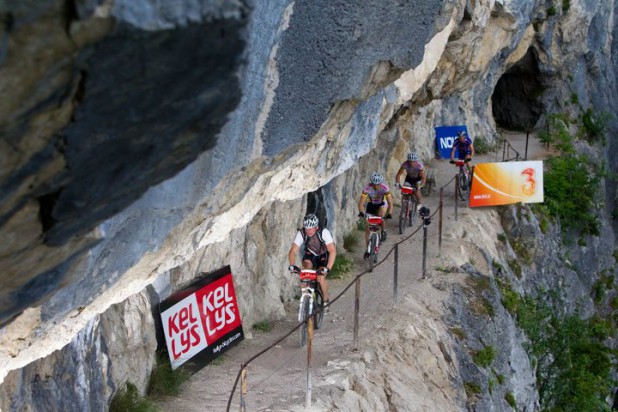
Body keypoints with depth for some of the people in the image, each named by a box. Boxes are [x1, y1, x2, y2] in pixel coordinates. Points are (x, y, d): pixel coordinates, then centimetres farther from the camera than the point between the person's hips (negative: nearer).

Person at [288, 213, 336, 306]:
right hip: (310, 255, 3)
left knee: (321, 278, -22)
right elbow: (292, 251, -31)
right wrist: (292, 265, -50)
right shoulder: (301, 233, -27)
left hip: (324, 255, -3)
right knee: (306, 265, -29)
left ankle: (325, 301, 5)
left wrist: (327, 268, -54)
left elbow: (333, 251, -42)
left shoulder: (324, 232, -34)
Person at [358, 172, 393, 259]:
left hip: (382, 204, -1)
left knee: (381, 215, -35)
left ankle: (383, 231, -7)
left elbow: (390, 203, -33)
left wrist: (390, 213, -50)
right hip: (371, 204, 1)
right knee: (367, 228, -5)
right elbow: (361, 203, -34)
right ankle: (367, 250, 6)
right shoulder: (367, 188, -30)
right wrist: (361, 212, -53)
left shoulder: (385, 188, -31)